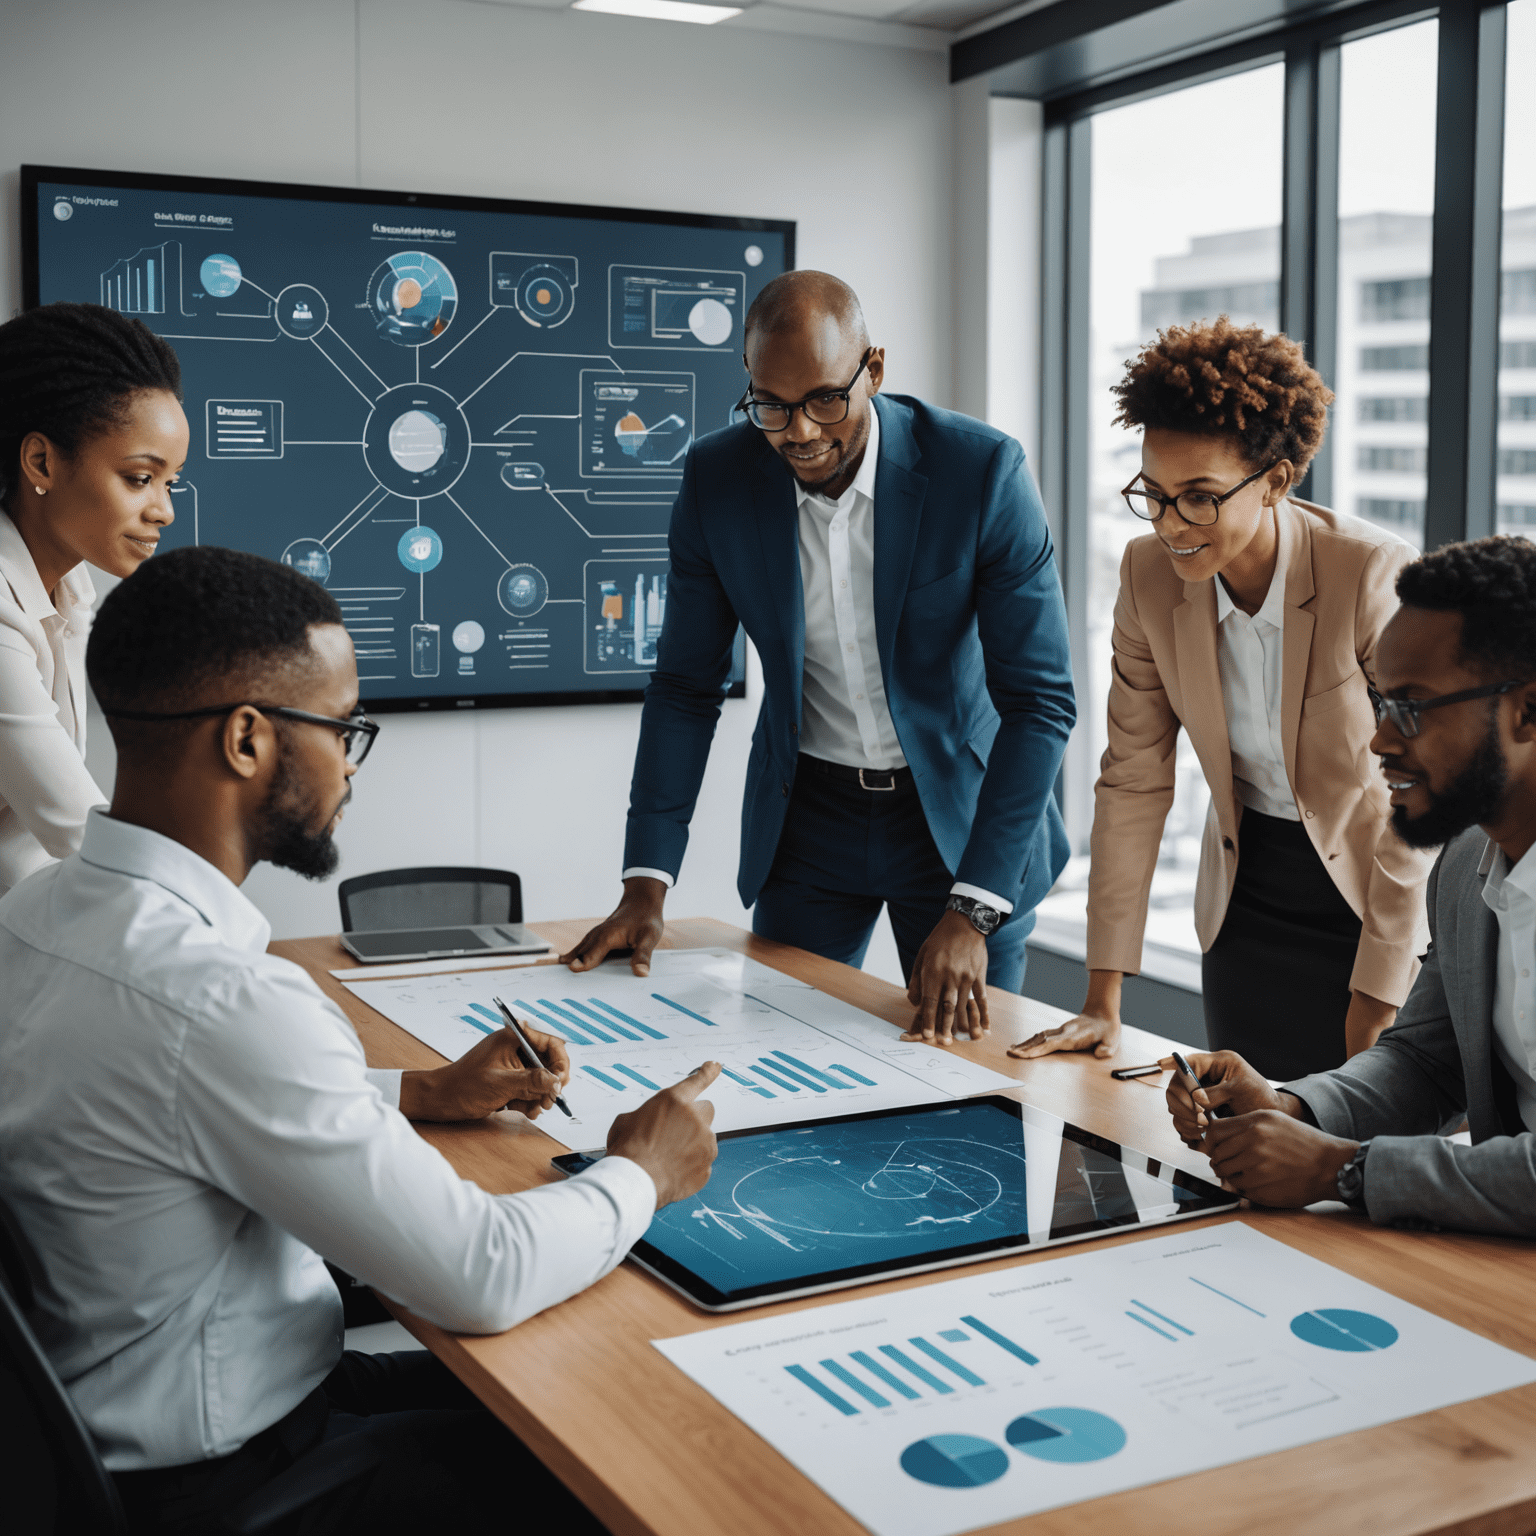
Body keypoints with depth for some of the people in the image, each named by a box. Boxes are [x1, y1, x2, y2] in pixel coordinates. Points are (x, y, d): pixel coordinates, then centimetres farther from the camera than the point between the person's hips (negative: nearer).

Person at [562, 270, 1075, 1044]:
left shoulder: (982, 469, -20)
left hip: (961, 808, -2)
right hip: (807, 814, 2)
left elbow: (1040, 699, -19)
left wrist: (971, 912, -27)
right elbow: (686, 685, -2)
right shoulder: (716, 478, -11)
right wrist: (645, 884, -10)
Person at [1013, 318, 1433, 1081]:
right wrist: (1104, 998, -6)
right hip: (1248, 895, 3)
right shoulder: (1149, 574, -10)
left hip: (1382, 897, -3)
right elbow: (1133, 781, -4)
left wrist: (1376, 999, -15)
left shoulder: (1376, 576, -23)